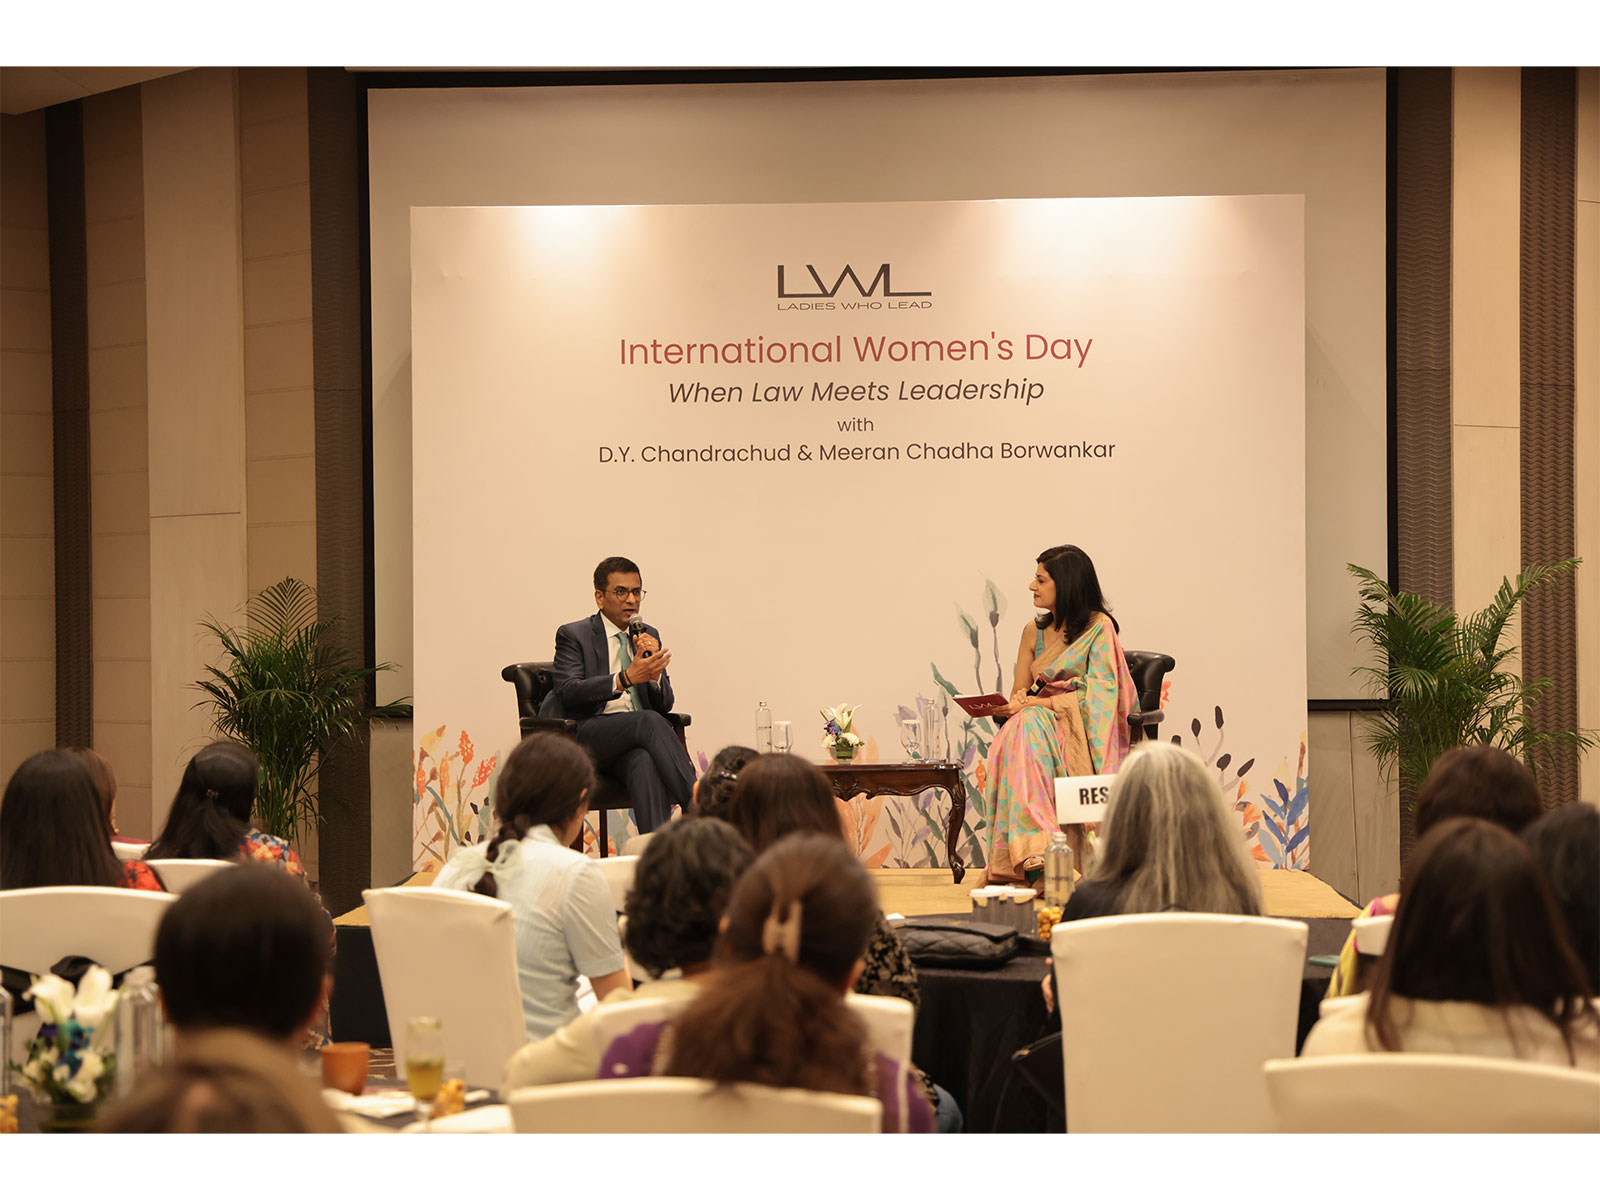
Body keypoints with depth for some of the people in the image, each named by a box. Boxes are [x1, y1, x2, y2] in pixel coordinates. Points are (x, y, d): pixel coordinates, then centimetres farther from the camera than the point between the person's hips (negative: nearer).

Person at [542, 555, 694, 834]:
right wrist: (626, 679, -23)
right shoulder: (573, 635, 5)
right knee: (649, 721, -33)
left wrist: (654, 676, -9)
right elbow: (569, 691, -12)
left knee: (644, 760, -35)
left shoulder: (648, 635, 19)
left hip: (635, 742, 3)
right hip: (584, 738, -3)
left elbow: (664, 705, 14)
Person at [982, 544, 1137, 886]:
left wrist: (1043, 703, -18)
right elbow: (1019, 692, 17)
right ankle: (1035, 850, -46)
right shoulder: (1034, 631, 17)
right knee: (1013, 733, -33)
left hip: (1082, 730, -4)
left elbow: (1099, 692, -10)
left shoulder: (1099, 626, -1)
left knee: (1028, 726, -36)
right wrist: (1017, 702, -8)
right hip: (1039, 722, 5)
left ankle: (1032, 847, -48)